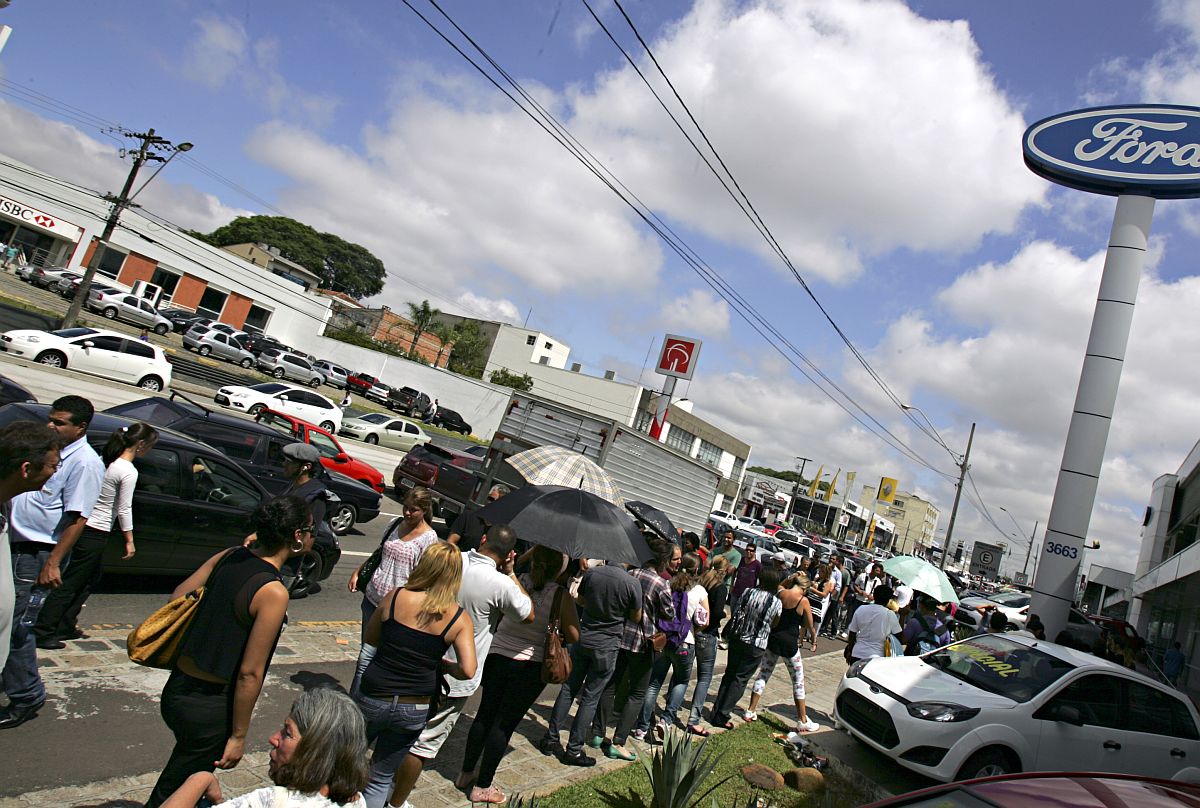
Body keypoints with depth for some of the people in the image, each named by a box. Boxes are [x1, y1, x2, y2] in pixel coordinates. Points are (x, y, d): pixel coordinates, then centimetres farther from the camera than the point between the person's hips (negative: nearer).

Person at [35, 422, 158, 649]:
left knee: (92, 577, 21)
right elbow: (124, 509, -15)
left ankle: (65, 626, 26)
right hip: (96, 533, -9)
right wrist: (129, 540, -6)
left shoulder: (104, 460, 7)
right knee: (70, 583, 0)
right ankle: (43, 632, 7)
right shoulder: (129, 471, -17)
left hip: (82, 526, 9)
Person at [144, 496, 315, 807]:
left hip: (176, 689, 7)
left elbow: (177, 598, 5)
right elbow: (250, 673, -21)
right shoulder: (274, 593, -24)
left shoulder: (230, 556, -4)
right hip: (209, 708, -7)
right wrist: (238, 736, -10)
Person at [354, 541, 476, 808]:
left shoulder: (395, 597, -11)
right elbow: (467, 670, -20)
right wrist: (445, 665, 1)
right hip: (415, 711, 1)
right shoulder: (460, 618, -11)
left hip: (372, 699, -1)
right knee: (381, 778, 21)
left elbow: (369, 641, 3)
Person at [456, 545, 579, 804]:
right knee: (504, 724, 8)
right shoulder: (561, 596, -17)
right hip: (530, 667, -3)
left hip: (497, 656, 4)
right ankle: (482, 787, 18)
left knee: (484, 715, 20)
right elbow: (574, 637, -11)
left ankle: (466, 773, 34)